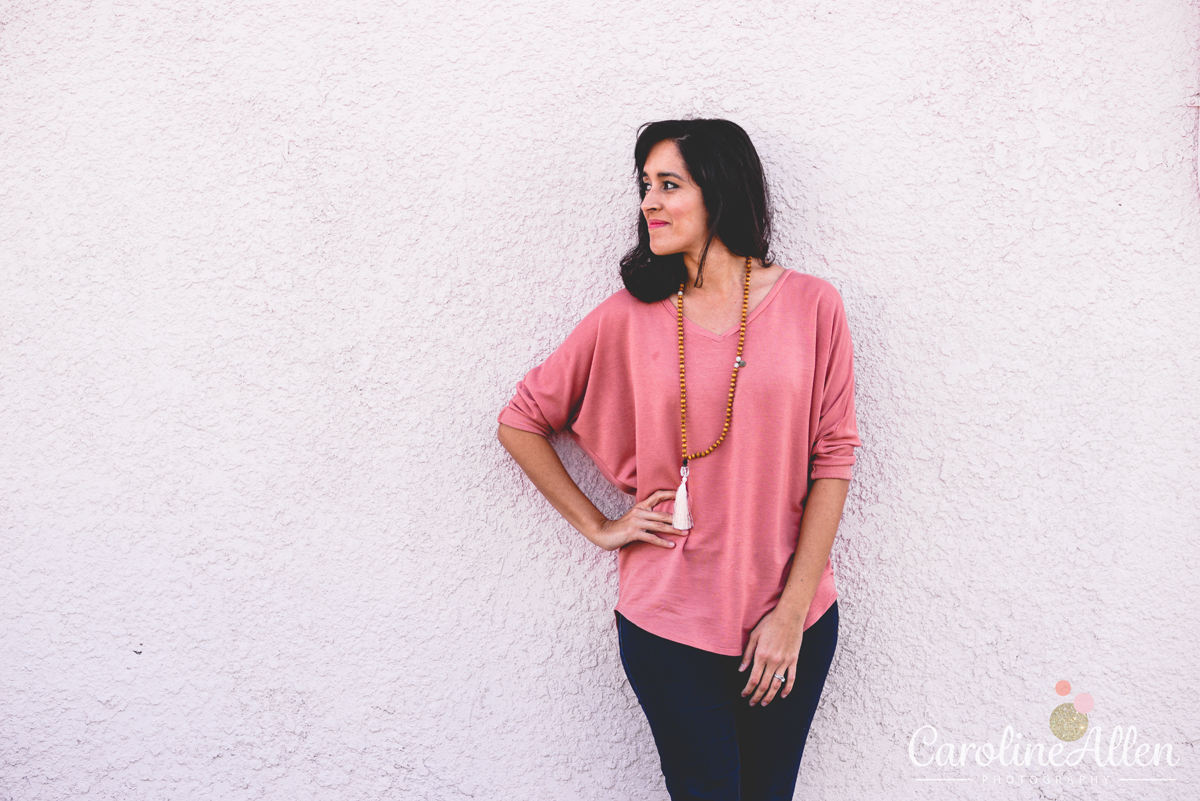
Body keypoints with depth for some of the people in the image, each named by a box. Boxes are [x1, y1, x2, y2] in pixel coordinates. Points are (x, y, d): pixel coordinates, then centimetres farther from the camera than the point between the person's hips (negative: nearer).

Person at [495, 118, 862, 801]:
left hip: (792, 622, 1)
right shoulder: (628, 317, -4)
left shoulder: (811, 305, -4)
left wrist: (791, 614, -6)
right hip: (669, 622, -1)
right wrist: (598, 526, 1)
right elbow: (520, 421, 6)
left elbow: (833, 459, -4)